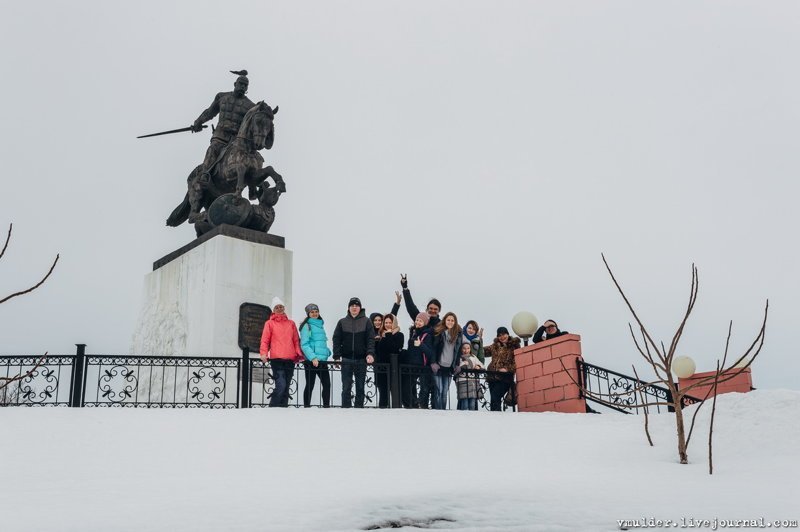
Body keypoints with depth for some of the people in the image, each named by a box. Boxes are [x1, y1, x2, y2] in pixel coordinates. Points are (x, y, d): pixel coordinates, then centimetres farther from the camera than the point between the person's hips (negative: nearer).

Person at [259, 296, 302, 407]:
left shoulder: (291, 323, 19)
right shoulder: (270, 323, 9)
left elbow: (296, 340, 18)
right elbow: (265, 340, 3)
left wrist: (298, 353, 4)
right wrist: (263, 353, -12)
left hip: (290, 360, 4)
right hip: (276, 359, -4)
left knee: (286, 388, 5)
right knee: (281, 386, -17)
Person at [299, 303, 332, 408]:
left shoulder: (320, 325, 19)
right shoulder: (307, 326, -4)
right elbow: (304, 345, -12)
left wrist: (328, 352, 12)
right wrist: (313, 357, -20)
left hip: (322, 360, 7)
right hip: (311, 360, -7)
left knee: (327, 384, 3)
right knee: (310, 385, -2)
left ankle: (326, 406, 10)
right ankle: (307, 406, 6)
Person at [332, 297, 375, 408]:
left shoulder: (366, 322, 3)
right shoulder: (342, 322, 7)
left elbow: (371, 339, -3)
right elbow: (336, 340, 4)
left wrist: (370, 353, -16)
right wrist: (337, 356, -4)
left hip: (361, 359, 0)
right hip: (346, 359, 1)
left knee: (360, 386, 6)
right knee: (346, 387, 1)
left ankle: (359, 407, 13)